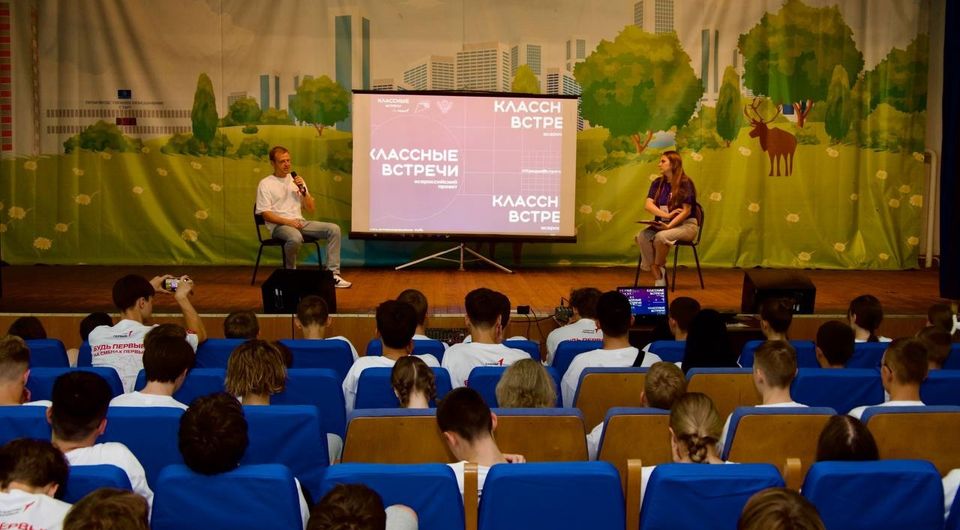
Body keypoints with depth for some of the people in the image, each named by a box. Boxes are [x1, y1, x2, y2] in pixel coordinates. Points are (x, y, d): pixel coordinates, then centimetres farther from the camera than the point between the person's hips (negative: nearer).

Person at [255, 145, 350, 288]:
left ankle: (333, 274, -18)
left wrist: (303, 190, -1)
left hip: (300, 222, 6)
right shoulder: (265, 184, 2)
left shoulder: (296, 180, 17)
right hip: (279, 225, -6)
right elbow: (266, 214, -7)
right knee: (296, 238, -40)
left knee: (334, 229, -15)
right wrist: (288, 222, -19)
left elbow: (311, 209, 14)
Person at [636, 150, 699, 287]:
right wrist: (667, 215, -19)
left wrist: (669, 226, -25)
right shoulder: (657, 183, 9)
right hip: (663, 224, 5)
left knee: (661, 237, -36)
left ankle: (660, 269, -11)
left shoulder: (685, 184, -8)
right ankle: (658, 279, -25)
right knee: (642, 236, -25)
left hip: (686, 225, -5)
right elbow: (648, 205, -2)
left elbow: (686, 211, -12)